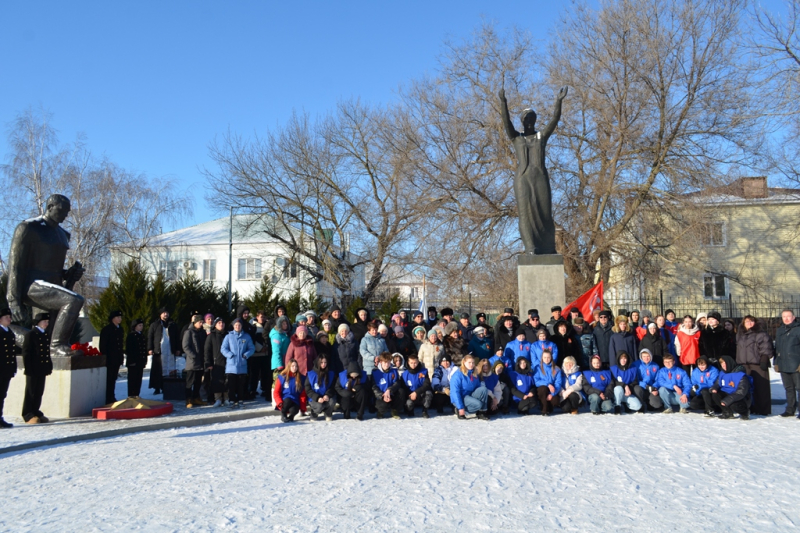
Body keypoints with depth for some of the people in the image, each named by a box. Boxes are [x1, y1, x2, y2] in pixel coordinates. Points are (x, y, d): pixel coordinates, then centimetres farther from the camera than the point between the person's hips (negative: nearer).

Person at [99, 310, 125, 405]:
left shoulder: (120, 329, 15)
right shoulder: (106, 329, -6)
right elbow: (102, 345, -9)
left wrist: (121, 355, 13)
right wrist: (104, 356, -13)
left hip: (117, 359, 7)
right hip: (109, 359, -6)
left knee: (113, 378, 10)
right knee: (108, 378, -4)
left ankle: (111, 397, 16)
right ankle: (107, 398, 0)